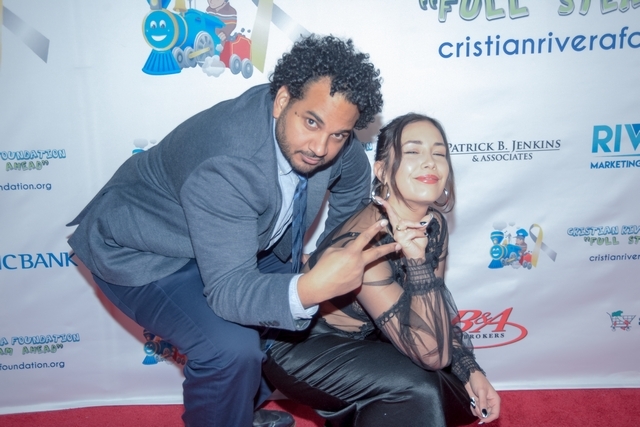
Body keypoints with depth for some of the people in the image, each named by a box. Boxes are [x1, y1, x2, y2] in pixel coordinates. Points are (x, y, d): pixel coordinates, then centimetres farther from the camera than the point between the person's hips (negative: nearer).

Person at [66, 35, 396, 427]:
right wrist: (310, 289, -54)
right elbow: (228, 290, -37)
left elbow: (352, 183, 5)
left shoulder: (332, 138, -17)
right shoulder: (223, 166, -38)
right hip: (142, 252, -7)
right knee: (233, 348, -27)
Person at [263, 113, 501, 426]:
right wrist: (416, 260, -39)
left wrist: (471, 371, -7)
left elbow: (438, 311, 4)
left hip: (364, 342, 8)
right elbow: (433, 354, -33)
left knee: (463, 401, 7)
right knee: (419, 391, -26)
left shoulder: (434, 225, -10)